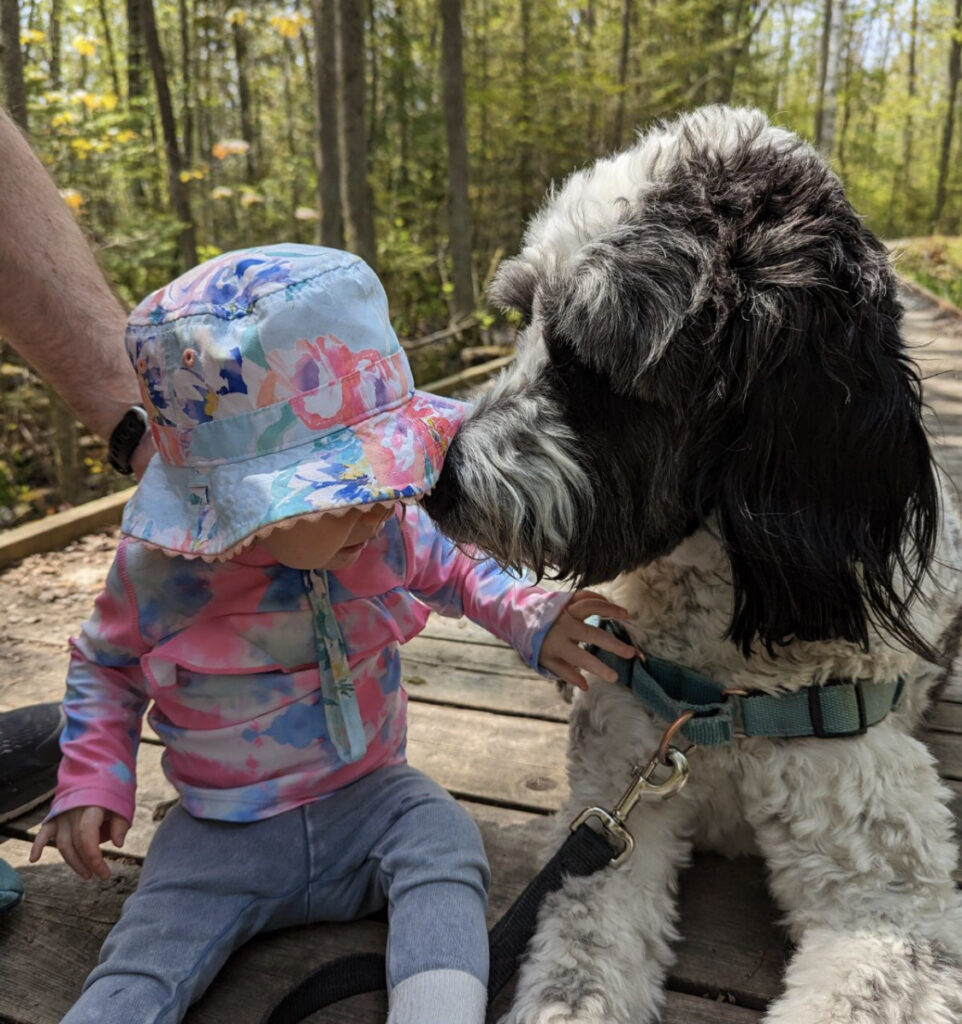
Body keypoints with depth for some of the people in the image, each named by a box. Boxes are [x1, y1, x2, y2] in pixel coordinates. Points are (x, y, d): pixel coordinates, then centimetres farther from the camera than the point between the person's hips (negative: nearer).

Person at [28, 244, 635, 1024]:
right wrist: (92, 781, -8)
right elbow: (105, 668, 4)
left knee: (444, 847, -25)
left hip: (370, 797, 1)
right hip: (226, 833, -1)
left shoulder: (388, 529, -14)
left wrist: (534, 621, -8)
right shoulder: (161, 574, -18)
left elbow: (453, 569, 9)